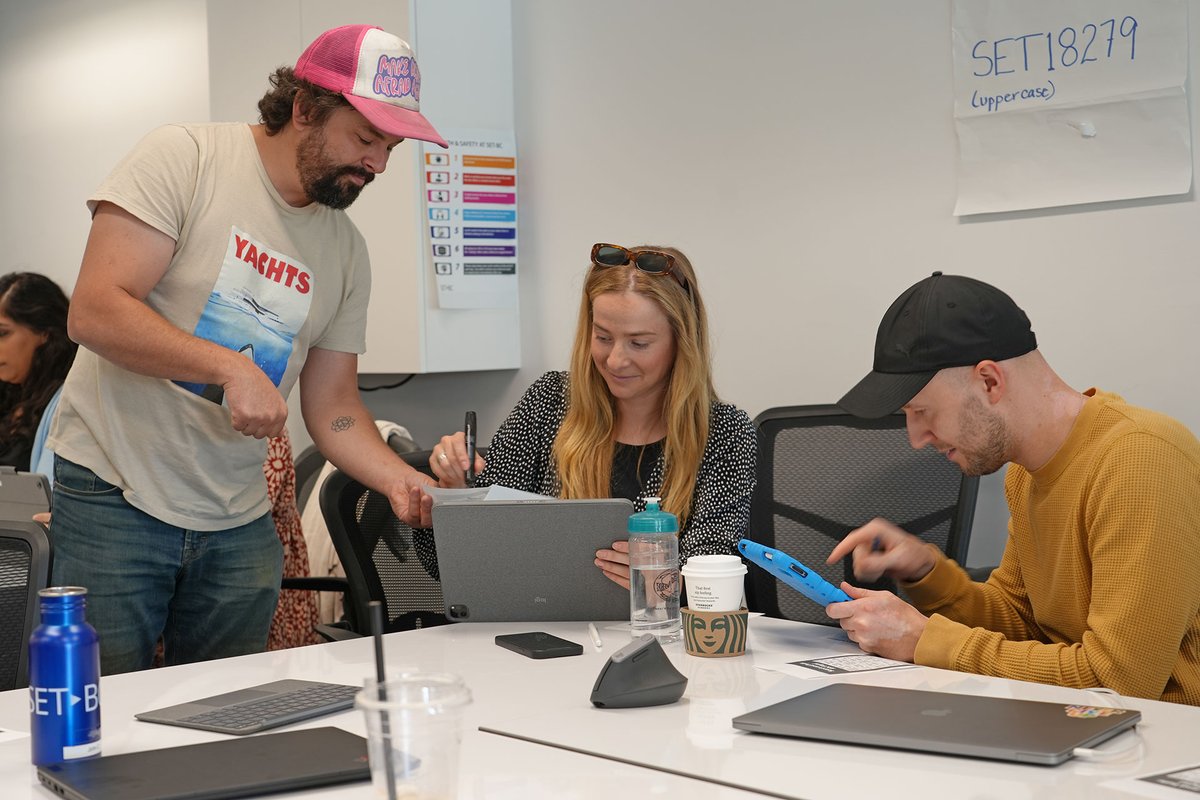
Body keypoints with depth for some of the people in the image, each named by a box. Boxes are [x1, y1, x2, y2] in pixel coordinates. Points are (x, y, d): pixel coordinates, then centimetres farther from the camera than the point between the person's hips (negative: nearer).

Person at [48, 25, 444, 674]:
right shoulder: (184, 158, -9)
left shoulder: (346, 251, 8)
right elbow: (94, 311, -17)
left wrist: (404, 480, -8)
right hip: (115, 496, -5)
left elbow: (333, 408, 9)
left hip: (238, 523, 5)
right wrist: (230, 366, -25)